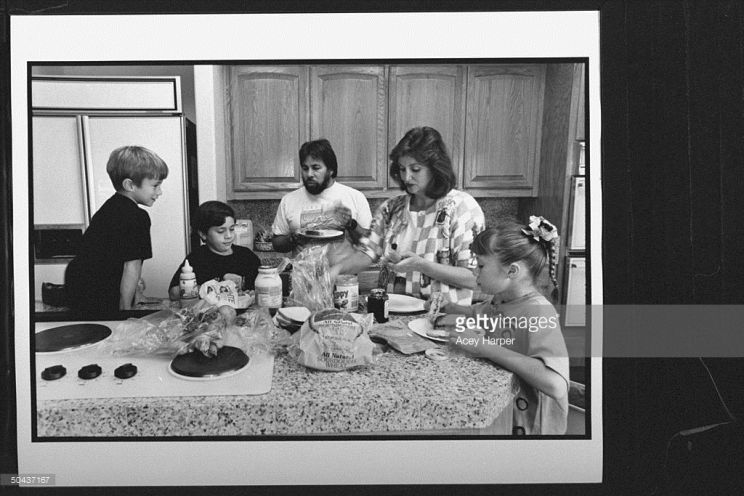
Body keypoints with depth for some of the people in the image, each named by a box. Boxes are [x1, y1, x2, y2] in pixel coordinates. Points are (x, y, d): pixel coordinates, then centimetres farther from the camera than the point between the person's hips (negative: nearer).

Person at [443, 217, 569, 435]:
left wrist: (485, 347, -34)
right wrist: (446, 308, 6)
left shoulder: (539, 313, -22)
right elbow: (479, 313, 27)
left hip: (523, 425, -7)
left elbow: (555, 384, -36)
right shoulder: (502, 300, 3)